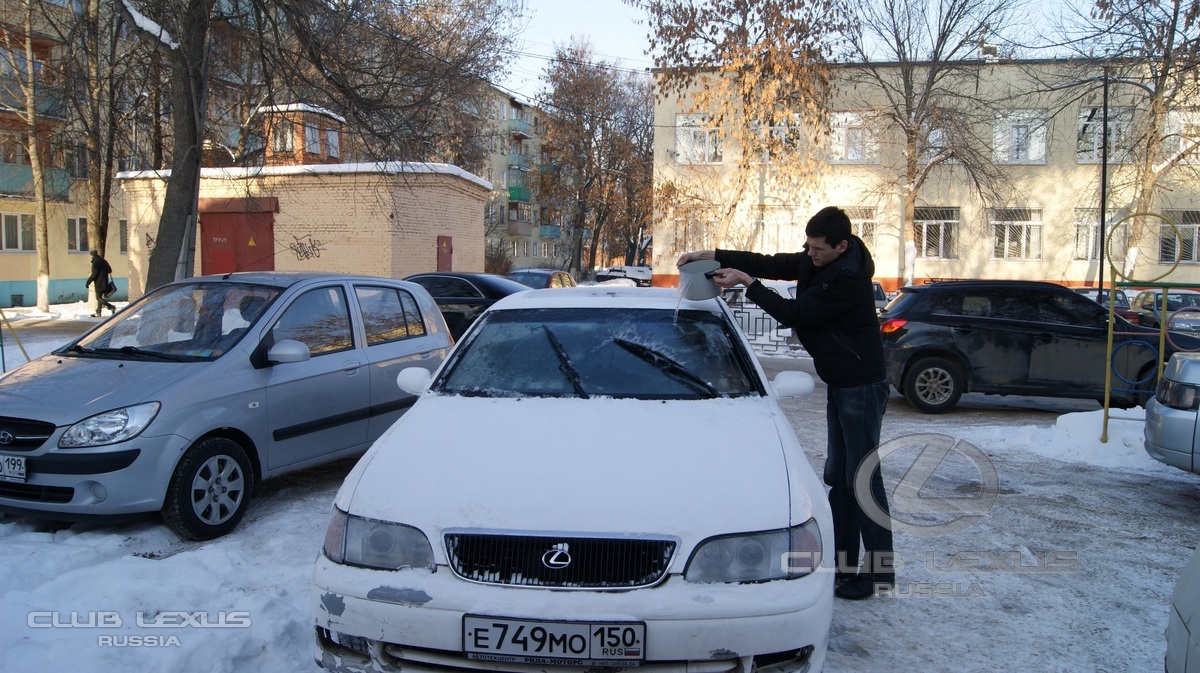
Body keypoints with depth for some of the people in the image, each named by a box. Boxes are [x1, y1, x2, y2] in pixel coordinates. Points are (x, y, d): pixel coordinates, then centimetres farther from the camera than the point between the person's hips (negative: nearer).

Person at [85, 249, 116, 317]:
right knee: (100, 298, 14)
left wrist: (88, 282, -11)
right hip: (105, 283, 9)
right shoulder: (103, 261, 10)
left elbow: (94, 275, -18)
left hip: (99, 284, -9)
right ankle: (98, 312, 19)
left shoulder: (95, 262, -15)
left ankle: (111, 307, -21)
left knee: (99, 298, -6)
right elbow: (109, 270, 19)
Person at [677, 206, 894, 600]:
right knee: (837, 474, 14)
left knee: (863, 478, -4)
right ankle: (842, 564, 25)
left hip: (862, 386, -10)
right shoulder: (815, 262, 3)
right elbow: (771, 264, 5)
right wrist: (714, 256, -5)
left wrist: (747, 283, -19)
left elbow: (793, 314, -24)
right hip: (838, 383, 10)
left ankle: (880, 570, 7)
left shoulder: (848, 278, -25)